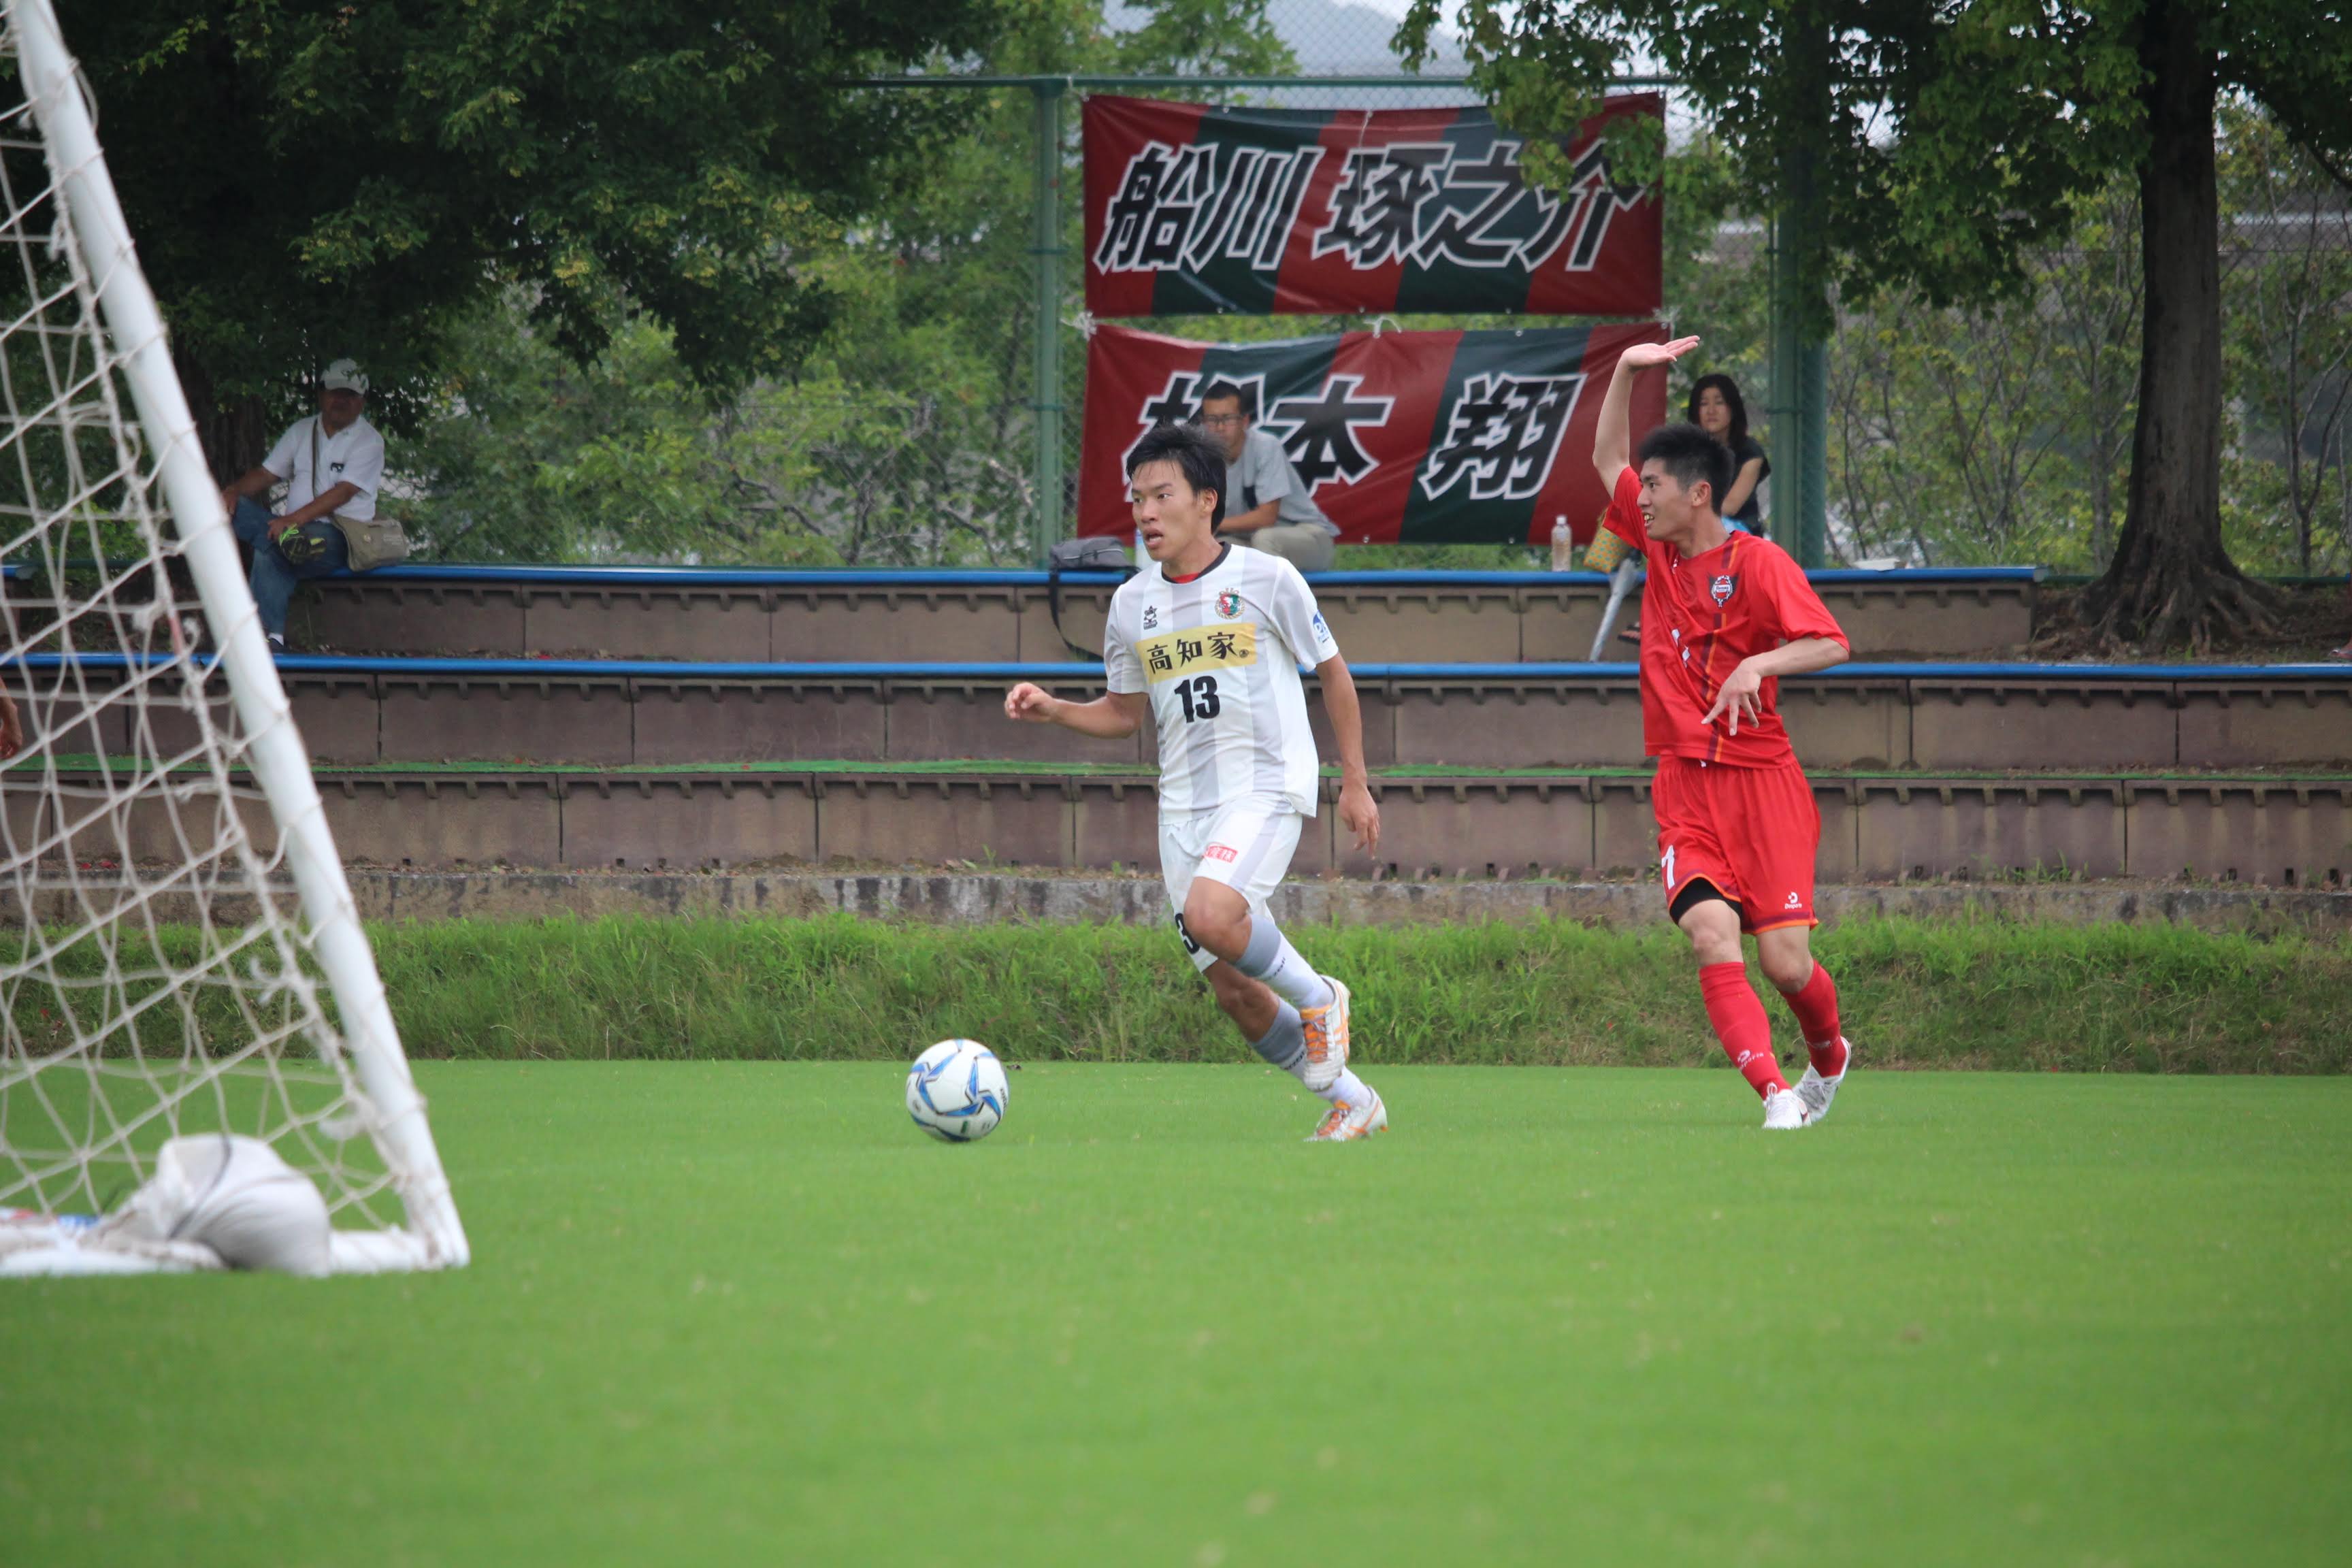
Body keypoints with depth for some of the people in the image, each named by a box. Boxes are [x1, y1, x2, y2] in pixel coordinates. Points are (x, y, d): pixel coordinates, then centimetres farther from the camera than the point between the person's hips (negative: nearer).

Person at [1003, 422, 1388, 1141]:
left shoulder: (1267, 579, -5)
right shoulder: (1132, 603, 7)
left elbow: (1332, 674, 4)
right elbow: (1126, 711, 17)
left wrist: (1355, 783, 4)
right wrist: (1053, 710, -1)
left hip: (1267, 789, -5)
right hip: (1182, 805, 5)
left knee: (1210, 915, -32)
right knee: (1234, 992, 2)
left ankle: (1316, 996, -5)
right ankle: (1351, 1102, 18)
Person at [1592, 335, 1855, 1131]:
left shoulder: (1757, 562, -8)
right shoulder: (1658, 547, 9)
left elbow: (1830, 644, -15)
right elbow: (1606, 457, 20)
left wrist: (1758, 664, -30)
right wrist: (1627, 371, 8)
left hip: (1761, 782, -4)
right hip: (1686, 789, 4)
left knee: (1784, 961, -6)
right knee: (1711, 935, -19)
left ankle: (1829, 1057, 26)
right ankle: (1773, 1090, -20)